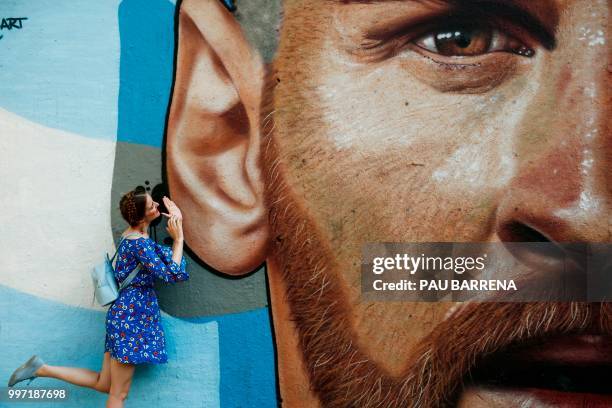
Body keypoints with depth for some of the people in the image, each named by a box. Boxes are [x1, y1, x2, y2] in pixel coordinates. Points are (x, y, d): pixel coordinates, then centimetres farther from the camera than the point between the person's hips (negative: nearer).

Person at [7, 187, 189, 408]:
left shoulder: (135, 235, 11)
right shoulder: (139, 242, -17)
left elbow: (166, 257, 10)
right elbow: (172, 274, -19)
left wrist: (177, 221, 6)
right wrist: (178, 238, -13)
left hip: (127, 314, 9)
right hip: (131, 316, -9)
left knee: (103, 384, 15)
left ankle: (42, 368, 15)